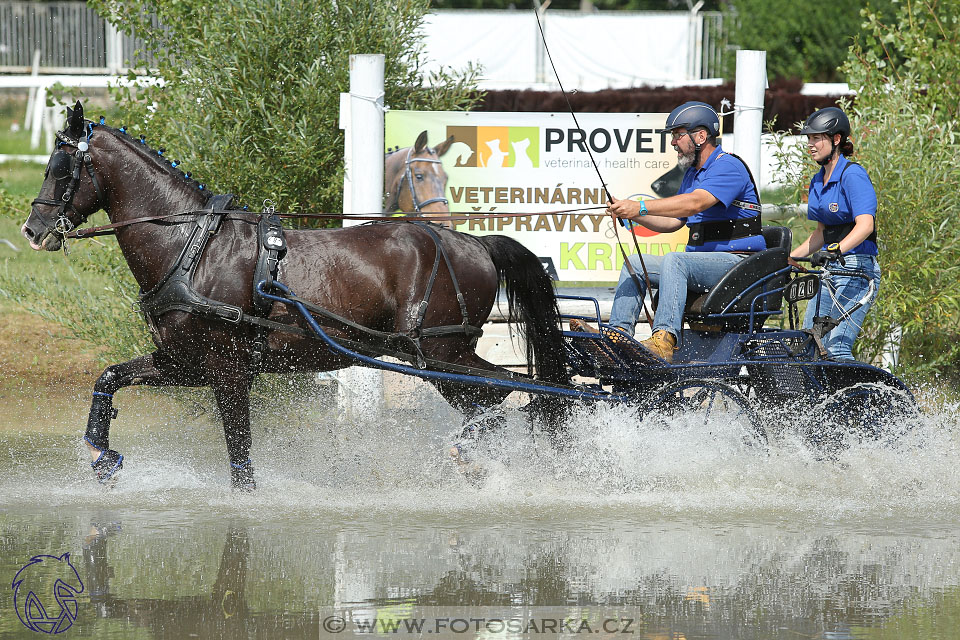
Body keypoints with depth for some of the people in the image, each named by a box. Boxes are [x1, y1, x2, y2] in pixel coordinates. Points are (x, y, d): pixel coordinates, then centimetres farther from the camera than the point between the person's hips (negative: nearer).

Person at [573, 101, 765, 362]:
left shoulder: (728, 167, -13)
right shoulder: (692, 174, 19)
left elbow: (695, 204, -28)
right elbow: (673, 222, 19)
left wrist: (641, 207, -33)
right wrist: (632, 214, 1)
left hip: (736, 262, -10)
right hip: (703, 260, 10)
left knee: (673, 261, -34)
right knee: (635, 263, 3)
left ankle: (664, 342, -48)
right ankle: (619, 332, -11)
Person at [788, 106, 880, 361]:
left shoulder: (853, 176, -13)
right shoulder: (818, 182, 14)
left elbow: (865, 225, -26)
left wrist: (837, 250, -41)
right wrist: (790, 258, 14)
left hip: (857, 271, -9)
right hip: (828, 271, 9)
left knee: (837, 347, -18)